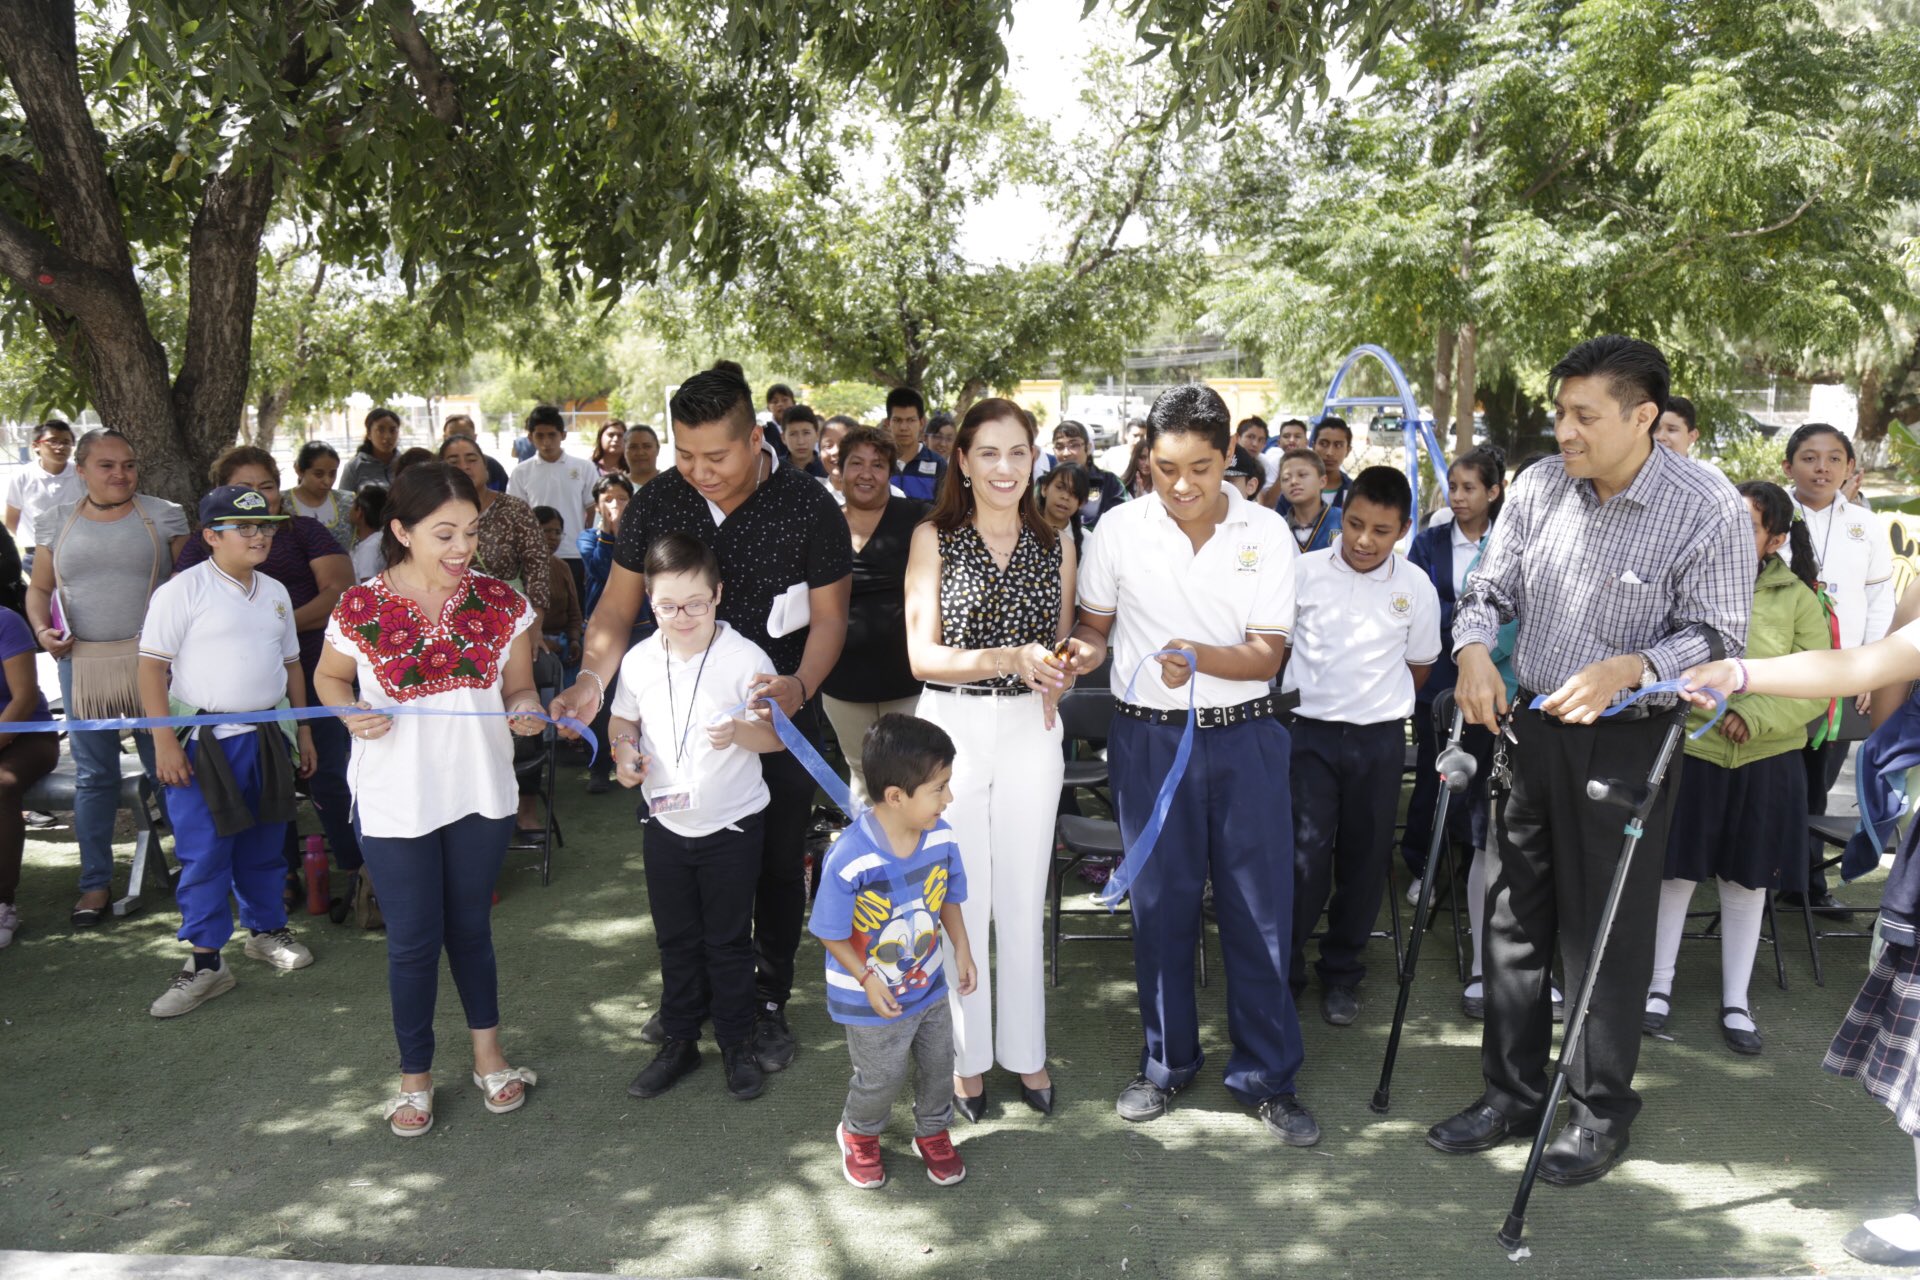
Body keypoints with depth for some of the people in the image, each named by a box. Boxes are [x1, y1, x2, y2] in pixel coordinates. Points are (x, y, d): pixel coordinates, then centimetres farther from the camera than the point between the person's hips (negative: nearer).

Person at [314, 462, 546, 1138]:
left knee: (471, 926, 18)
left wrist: (525, 711, -18)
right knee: (414, 939, 8)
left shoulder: (501, 602, -5)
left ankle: (488, 1055, 37)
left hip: (481, 792, 2)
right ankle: (415, 1077, 28)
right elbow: (329, 676, 5)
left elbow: (518, 687, 4)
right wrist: (351, 714, -15)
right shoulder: (360, 609, -12)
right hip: (395, 800, -2)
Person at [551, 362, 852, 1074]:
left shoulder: (808, 508, -14)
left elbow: (828, 618, -9)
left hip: (780, 714, -2)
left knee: (777, 864, 9)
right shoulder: (655, 505, -6)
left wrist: (799, 685, -28)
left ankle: (769, 1002, 28)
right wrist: (593, 678, -19)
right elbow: (617, 609, -1)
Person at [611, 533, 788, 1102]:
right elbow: (623, 719, 12)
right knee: (676, 939, 17)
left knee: (729, 940, 10)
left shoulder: (745, 658, -15)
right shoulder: (639, 660, -4)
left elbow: (776, 735, -11)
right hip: (666, 823, 4)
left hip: (733, 824, -3)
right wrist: (623, 752, -9)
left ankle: (737, 1044, 27)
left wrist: (739, 732, -31)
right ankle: (679, 1040, 33)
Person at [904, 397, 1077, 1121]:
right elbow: (922, 654, -10)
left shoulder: (1055, 546, 6)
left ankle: (1024, 1051, 26)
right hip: (952, 729, -2)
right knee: (961, 899, 6)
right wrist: (1008, 658, -24)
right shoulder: (934, 539, -3)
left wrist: (1057, 671, -7)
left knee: (1023, 900, 10)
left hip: (1029, 732, 2)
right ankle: (966, 1056, 22)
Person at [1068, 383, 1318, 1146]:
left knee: (1259, 907, 3)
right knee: (1159, 903, 10)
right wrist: (1087, 651, -13)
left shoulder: (1266, 533, -3)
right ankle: (1167, 1062, 28)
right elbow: (1093, 625, 11)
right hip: (1148, 735, 1)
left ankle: (1267, 1076, 18)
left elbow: (1267, 655, -7)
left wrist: (1199, 657, -26)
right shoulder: (1118, 530, -2)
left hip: (1243, 737, 0)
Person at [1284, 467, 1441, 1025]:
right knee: (1304, 856, -7)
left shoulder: (1416, 587, 0)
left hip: (1380, 738, 2)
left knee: (1365, 858, 10)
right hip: (1309, 732, -2)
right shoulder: (1303, 573, -6)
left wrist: (1378, 701, 10)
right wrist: (1316, 691, 6)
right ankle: (1283, 972, 11)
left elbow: (1419, 666, 13)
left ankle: (1341, 973, 27)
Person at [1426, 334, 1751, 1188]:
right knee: (1514, 918, 13)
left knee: (1606, 933, 4)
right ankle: (1512, 1093, 29)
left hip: (1626, 742, -5)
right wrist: (1474, 649, -14)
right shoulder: (1539, 486, -1)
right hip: (1532, 727, 5)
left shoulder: (1709, 510, -14)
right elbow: (1489, 589, 6)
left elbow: (1715, 635, -12)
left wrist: (1625, 670, -29)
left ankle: (1601, 1112, 24)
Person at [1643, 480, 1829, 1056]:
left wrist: (1755, 714, -15)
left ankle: (1735, 1002, 26)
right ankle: (1660, 983, 27)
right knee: (1676, 872, 9)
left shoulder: (1798, 599, -1)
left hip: (1765, 763, 2)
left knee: (1746, 881, 13)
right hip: (1688, 753, -2)